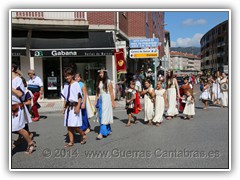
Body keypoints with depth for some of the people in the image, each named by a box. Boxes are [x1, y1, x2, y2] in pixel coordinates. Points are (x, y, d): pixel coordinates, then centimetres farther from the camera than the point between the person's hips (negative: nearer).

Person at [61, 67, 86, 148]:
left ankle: (83, 135, 18)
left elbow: (79, 97, -10)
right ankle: (71, 141, 15)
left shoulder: (76, 84, -7)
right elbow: (65, 98, 17)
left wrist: (78, 107, -16)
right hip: (68, 107, 7)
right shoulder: (66, 85, 12)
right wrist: (64, 107, 13)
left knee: (75, 125, -8)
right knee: (69, 125, 7)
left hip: (74, 107, -6)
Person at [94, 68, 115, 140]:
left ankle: (102, 133, -12)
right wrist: (95, 101, 5)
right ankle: (108, 131, 24)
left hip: (106, 100, -6)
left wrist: (113, 102, -6)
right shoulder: (98, 82, 11)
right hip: (100, 100, 6)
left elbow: (111, 93, -4)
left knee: (104, 116, -10)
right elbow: (97, 93, 12)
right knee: (101, 116, 10)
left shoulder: (108, 82, -3)